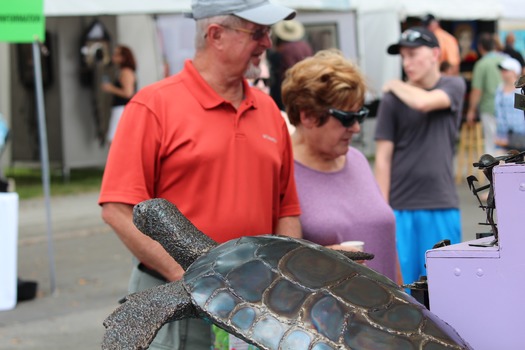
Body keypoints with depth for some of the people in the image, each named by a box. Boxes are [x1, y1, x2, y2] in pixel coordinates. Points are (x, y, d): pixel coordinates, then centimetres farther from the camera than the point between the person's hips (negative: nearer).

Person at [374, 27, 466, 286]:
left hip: (442, 206, 1)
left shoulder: (454, 87, 4)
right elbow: (383, 158, -2)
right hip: (401, 206, -1)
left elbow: (424, 102, -17)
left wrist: (395, 85, 0)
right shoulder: (392, 100, -1)